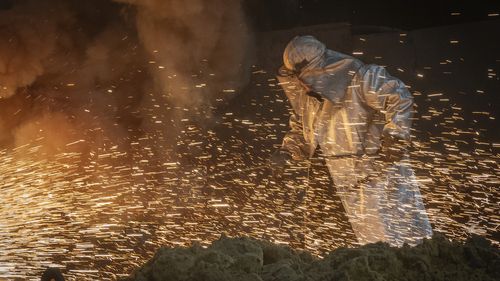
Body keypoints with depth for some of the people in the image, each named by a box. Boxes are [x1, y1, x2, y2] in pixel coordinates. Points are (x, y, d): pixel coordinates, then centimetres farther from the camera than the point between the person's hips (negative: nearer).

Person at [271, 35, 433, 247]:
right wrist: (286, 152, -2)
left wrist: (394, 138, -22)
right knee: (370, 238, 12)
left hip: (380, 168, -6)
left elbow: (399, 99, -18)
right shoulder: (304, 95, -2)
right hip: (348, 183, 6)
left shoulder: (358, 79, -22)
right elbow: (300, 129, 14)